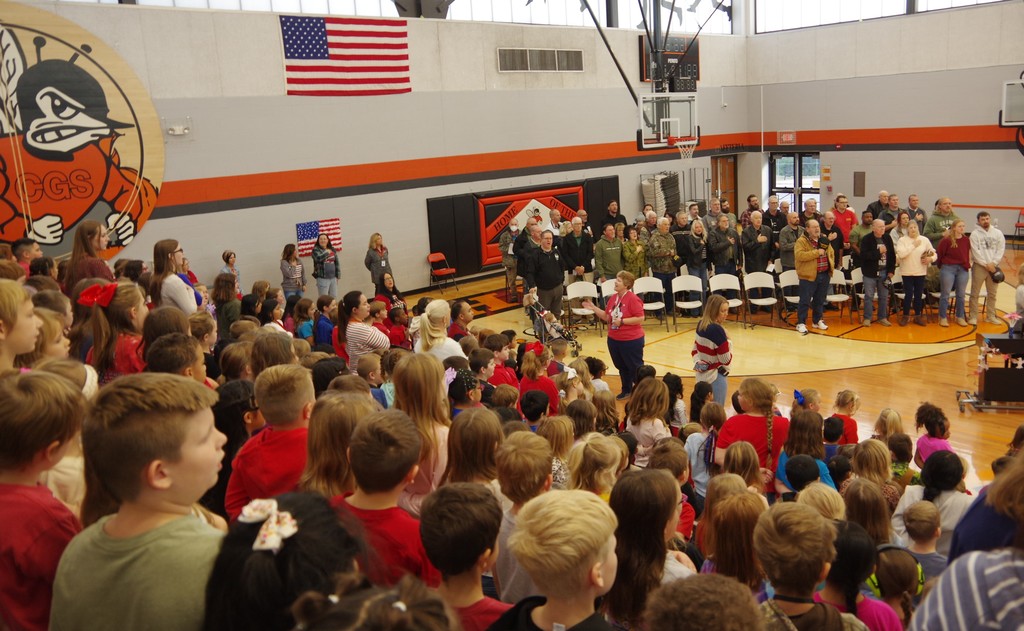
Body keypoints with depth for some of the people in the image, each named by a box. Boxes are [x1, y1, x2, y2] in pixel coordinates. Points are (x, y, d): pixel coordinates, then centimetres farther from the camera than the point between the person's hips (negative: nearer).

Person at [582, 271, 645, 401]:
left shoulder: (633, 299, -18)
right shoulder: (613, 298, 5)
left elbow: (640, 318, -21)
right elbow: (607, 317, 11)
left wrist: (622, 321, -24)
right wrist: (593, 308, 0)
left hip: (631, 340, -8)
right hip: (614, 340, 8)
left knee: (635, 368, 4)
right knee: (621, 367, 20)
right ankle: (626, 390, 36)